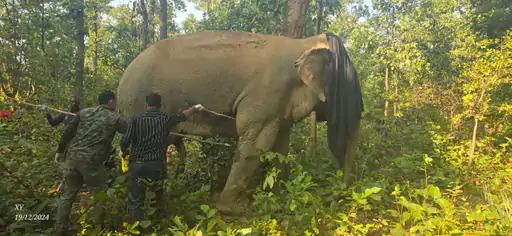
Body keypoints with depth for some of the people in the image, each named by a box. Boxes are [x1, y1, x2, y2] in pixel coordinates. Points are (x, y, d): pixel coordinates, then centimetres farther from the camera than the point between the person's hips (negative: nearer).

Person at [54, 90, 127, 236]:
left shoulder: (84, 112, 11)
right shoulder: (114, 119, 0)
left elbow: (67, 132, 9)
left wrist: (60, 151, 17)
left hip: (73, 157, 5)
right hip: (91, 161, -5)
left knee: (67, 194, 15)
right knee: (99, 195, 12)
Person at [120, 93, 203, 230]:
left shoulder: (136, 119, -4)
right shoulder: (166, 118, 1)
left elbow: (126, 141, -8)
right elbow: (184, 115, 18)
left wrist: (123, 152, 14)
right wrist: (195, 108, 37)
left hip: (137, 164, -2)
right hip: (157, 164, 2)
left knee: (136, 200, 6)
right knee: (157, 195, 24)